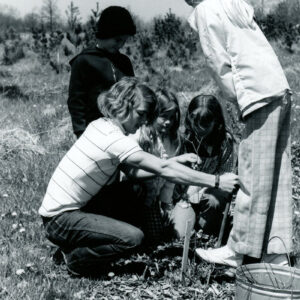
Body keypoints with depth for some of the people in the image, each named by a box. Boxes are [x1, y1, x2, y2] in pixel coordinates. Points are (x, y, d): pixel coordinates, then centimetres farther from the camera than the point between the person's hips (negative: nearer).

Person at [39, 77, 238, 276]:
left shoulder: (101, 125, 4)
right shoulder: (115, 139, -23)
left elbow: (131, 171, 8)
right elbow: (164, 170, -25)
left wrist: (173, 161, -1)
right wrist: (217, 182, -22)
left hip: (72, 207, 9)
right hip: (59, 220, -9)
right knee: (133, 237, -20)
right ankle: (76, 258, 1)